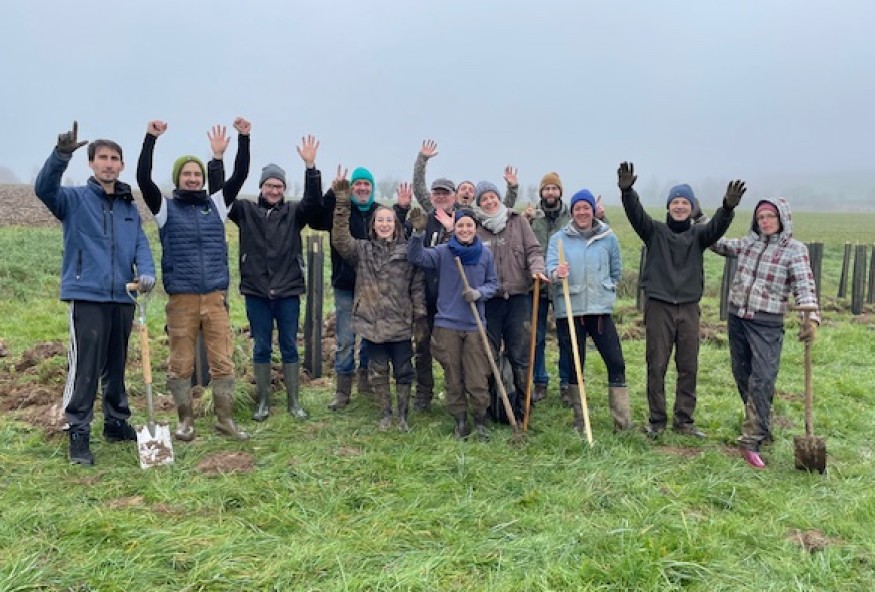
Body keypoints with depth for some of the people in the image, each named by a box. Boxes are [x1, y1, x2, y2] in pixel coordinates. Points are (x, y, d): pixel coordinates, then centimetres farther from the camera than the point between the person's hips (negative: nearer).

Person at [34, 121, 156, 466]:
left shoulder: (129, 207, 13)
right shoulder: (75, 200, 0)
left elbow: (141, 244, 5)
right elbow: (44, 188, -20)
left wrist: (146, 272, -15)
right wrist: (62, 154, -36)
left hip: (123, 299, 5)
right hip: (87, 297, -5)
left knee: (116, 368, 16)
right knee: (84, 369, -6)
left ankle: (117, 424, 29)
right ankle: (78, 434, 4)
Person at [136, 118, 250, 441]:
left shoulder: (216, 205, 11)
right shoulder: (166, 208, 5)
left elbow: (240, 175, 5)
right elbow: (143, 178, -8)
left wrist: (244, 138, -4)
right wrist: (150, 138, -15)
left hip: (216, 296, 2)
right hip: (181, 298, -1)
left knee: (223, 360, 4)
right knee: (181, 363, 6)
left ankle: (225, 419, 15)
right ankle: (185, 420, 20)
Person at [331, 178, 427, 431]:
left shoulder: (408, 251, 1)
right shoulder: (362, 249, 3)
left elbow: (418, 285, 1)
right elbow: (340, 239, -14)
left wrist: (420, 318, -4)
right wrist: (342, 203, -20)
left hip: (401, 323, -1)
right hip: (373, 322, 1)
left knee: (403, 371, 7)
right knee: (378, 371, 10)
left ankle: (403, 415, 23)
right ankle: (385, 414, 26)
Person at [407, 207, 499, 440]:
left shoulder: (485, 253, 0)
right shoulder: (442, 252, -3)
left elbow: (493, 283, 7)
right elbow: (416, 257, -15)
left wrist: (478, 293, -13)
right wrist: (418, 233, -30)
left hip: (475, 325, 0)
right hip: (447, 324, 0)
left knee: (478, 380, 1)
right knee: (453, 378, 9)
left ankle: (480, 421, 20)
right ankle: (460, 421, 24)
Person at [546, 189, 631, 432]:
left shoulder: (608, 237, 5)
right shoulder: (559, 238, 1)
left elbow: (616, 271, 16)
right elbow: (550, 265, -12)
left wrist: (605, 290, 12)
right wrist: (556, 273, -32)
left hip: (600, 309, 1)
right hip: (569, 310, -1)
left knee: (616, 362, -2)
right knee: (574, 365, 8)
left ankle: (623, 421, 7)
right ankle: (580, 420, 21)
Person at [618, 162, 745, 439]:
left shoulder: (698, 234, 5)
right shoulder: (655, 231, 1)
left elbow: (717, 227, -16)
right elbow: (636, 214, -16)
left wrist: (728, 207, -38)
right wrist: (627, 191, -36)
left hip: (689, 308, 2)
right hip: (659, 307, -2)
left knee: (688, 367, 8)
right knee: (656, 366, 3)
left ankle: (684, 419, 20)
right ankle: (657, 419, 15)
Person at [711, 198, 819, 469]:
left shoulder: (795, 250, -6)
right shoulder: (749, 242, 7)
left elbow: (805, 287, -16)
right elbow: (718, 243, 22)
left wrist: (812, 318, -33)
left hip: (767, 325, -5)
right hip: (736, 317, 5)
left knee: (762, 380, -12)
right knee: (742, 375, 13)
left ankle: (752, 440, -8)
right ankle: (758, 423, 32)